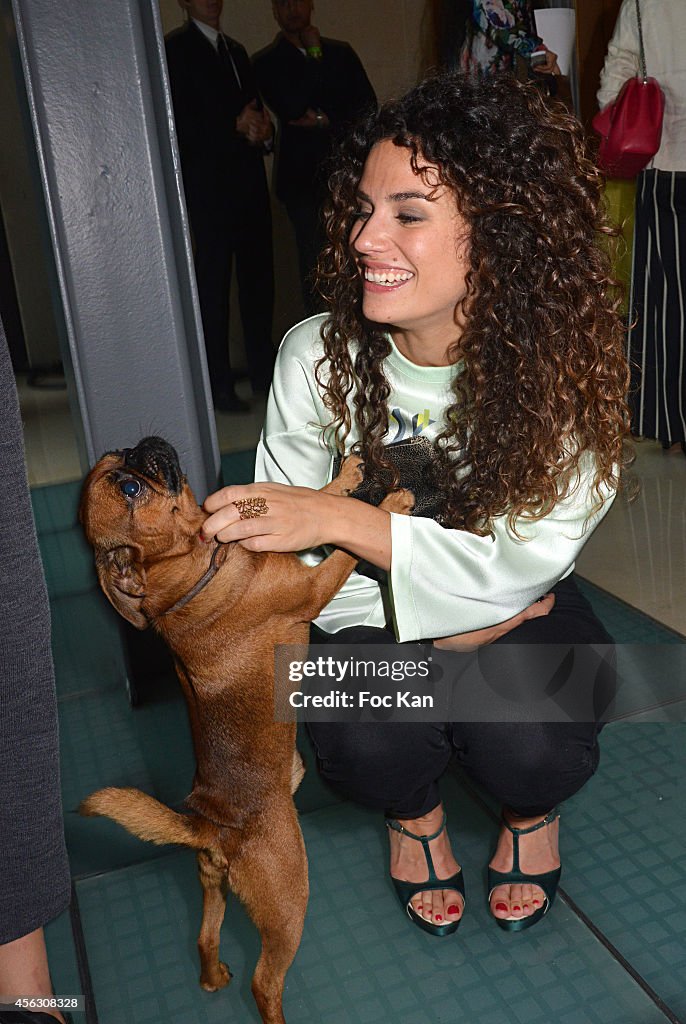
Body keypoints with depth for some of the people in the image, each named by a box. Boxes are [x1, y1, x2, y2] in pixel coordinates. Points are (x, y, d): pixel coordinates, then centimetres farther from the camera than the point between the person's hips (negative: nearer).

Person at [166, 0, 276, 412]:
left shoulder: (236, 50, 22)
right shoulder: (177, 48, -1)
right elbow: (180, 122, -11)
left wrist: (263, 129, 0)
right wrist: (234, 125, -16)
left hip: (250, 182, 7)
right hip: (209, 186, -7)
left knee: (259, 277, 7)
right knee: (214, 285, -5)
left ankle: (263, 369, 17)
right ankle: (219, 384, -1)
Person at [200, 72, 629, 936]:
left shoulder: (562, 367, -21)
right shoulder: (316, 356, -17)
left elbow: (519, 567, -24)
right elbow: (288, 557, -10)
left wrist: (344, 521, -36)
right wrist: (435, 625, -20)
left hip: (522, 611, 0)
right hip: (374, 614, 1)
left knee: (527, 750, -28)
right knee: (367, 747, -28)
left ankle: (532, 813, 15)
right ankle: (415, 811, 14)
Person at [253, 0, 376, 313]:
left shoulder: (341, 53, 15)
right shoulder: (266, 62, 5)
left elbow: (368, 104, 7)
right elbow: (291, 109, -11)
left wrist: (326, 122, -6)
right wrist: (313, 53, -4)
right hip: (302, 177, -2)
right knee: (315, 261, -3)